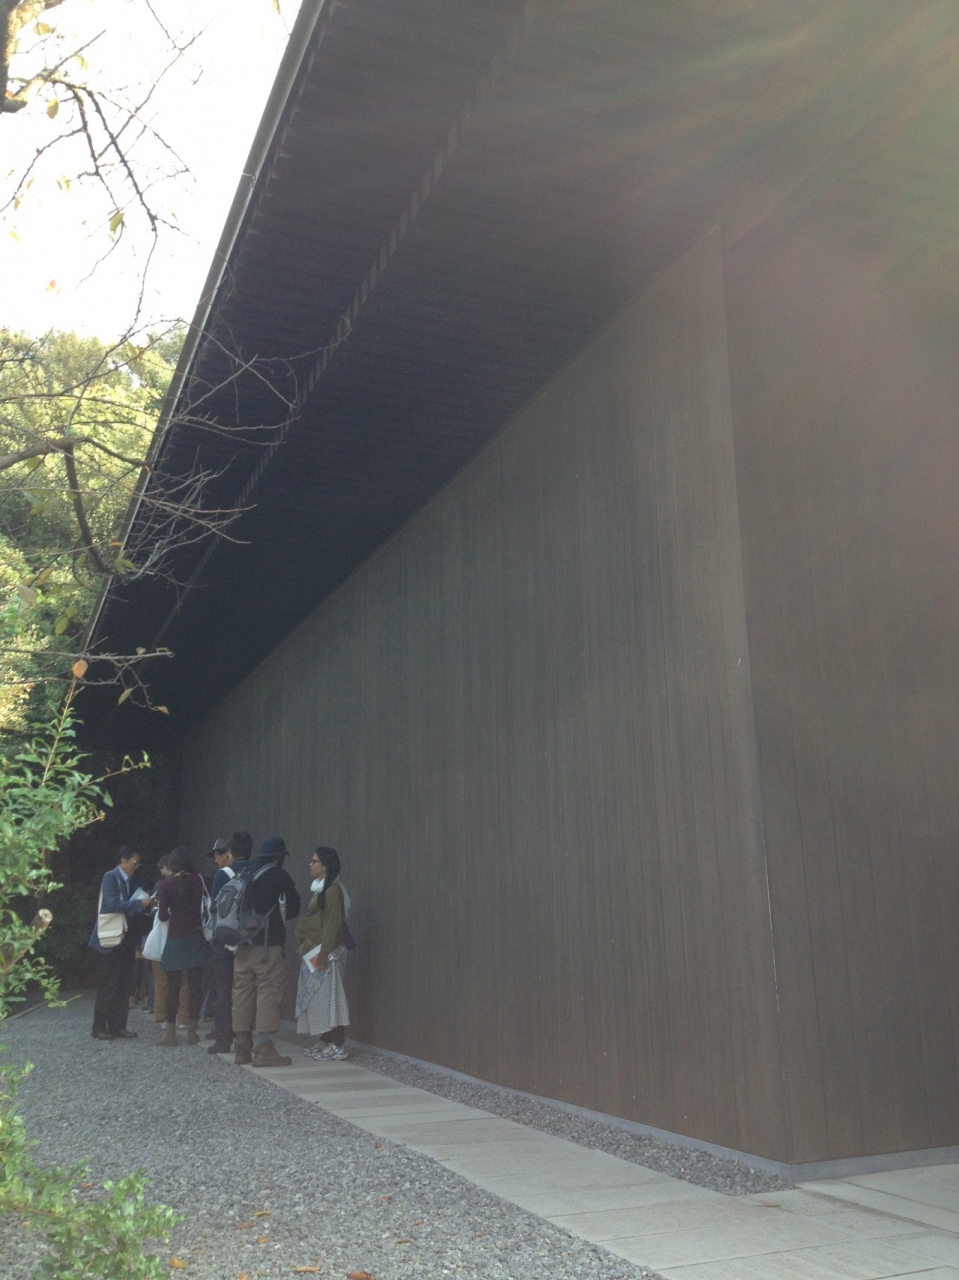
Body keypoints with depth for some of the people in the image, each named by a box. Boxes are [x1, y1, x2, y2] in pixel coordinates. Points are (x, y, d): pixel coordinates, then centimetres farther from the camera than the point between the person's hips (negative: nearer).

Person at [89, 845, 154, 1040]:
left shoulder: (126, 880, 16)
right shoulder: (110, 877, -9)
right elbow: (112, 904, -21)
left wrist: (144, 904, 2)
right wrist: (139, 903, -22)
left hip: (126, 938, 8)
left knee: (124, 985, 8)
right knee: (109, 984, -4)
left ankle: (117, 1026, 12)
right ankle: (99, 1028, 3)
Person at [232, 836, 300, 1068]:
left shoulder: (244, 875, 9)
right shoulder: (279, 876, -6)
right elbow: (294, 908, 1)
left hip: (242, 944, 6)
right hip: (268, 945, -6)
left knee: (243, 994, 10)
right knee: (268, 994, -3)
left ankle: (243, 1048, 16)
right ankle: (263, 1049, -5)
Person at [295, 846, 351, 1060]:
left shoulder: (333, 890, -13)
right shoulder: (321, 889, 15)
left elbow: (333, 924, -18)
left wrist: (323, 954, -21)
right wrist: (305, 948, 15)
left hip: (325, 952, -10)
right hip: (313, 952, 10)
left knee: (327, 997, -8)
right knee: (316, 997, 10)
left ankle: (338, 1046, -5)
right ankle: (327, 1042, 15)